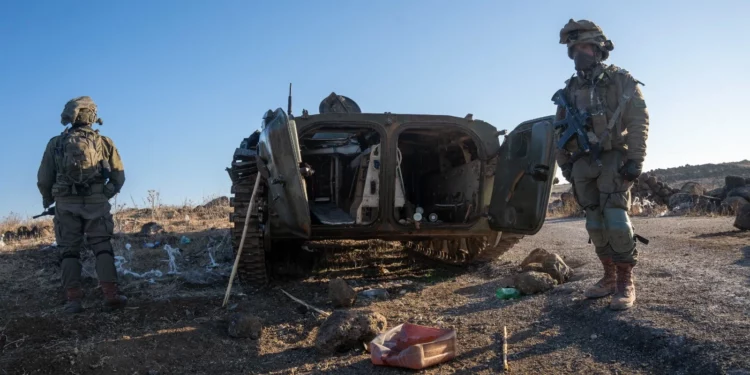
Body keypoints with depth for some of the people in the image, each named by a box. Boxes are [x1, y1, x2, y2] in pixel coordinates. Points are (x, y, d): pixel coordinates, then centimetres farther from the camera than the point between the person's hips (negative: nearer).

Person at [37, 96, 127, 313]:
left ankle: (73, 300, 1)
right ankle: (110, 295, -9)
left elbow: (43, 180, 4)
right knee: (102, 248, 3)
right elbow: (118, 177, 6)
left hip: (67, 204, 0)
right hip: (97, 203, 0)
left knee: (69, 251, 7)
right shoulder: (104, 142, 6)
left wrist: (48, 201, 21)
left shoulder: (56, 144, 5)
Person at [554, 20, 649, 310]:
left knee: (616, 221, -13)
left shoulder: (621, 81, 1)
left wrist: (635, 160, -15)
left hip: (612, 161, -5)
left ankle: (626, 283, -4)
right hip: (583, 165, 5)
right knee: (596, 224, 6)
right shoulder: (570, 90, 14)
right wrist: (564, 165, 9)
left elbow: (639, 122, -6)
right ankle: (609, 277, 15)